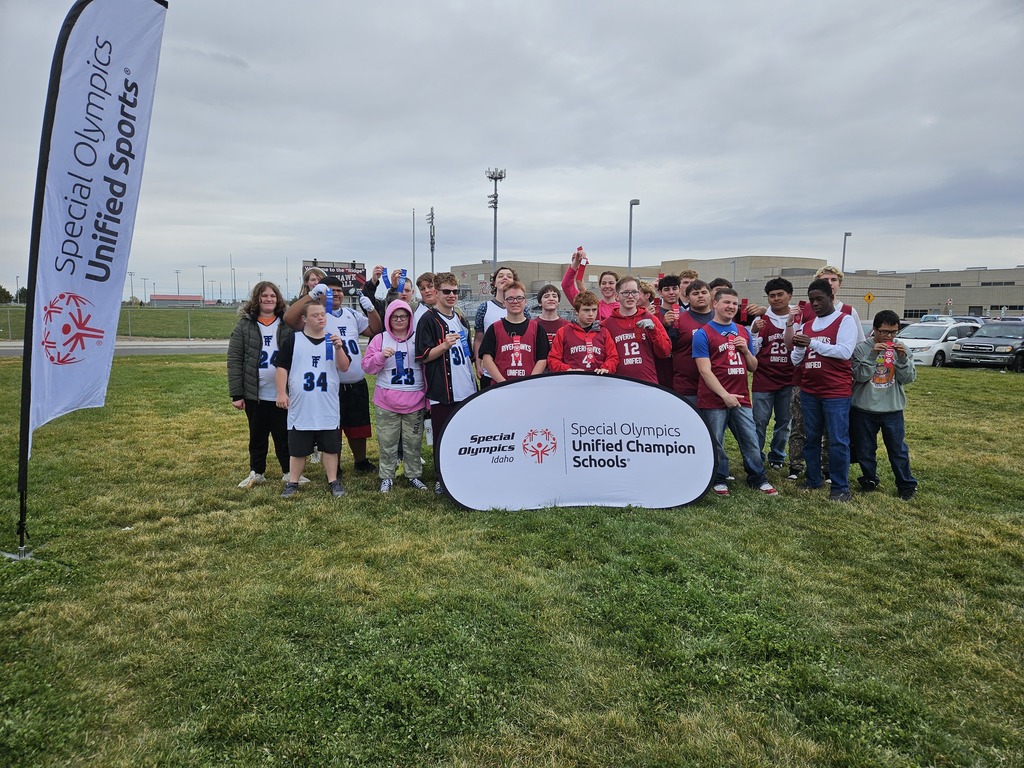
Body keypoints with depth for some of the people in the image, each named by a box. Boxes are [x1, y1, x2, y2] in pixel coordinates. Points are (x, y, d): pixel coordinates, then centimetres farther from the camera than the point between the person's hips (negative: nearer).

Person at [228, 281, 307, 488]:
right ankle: (256, 472, 27)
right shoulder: (245, 325, 0)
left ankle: (289, 472, 22)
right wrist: (236, 394, -7)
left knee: (284, 435, 9)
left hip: (283, 393, 0)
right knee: (257, 436, 14)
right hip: (255, 394, 0)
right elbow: (234, 361, -2)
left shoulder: (288, 324, 1)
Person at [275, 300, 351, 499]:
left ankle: (333, 481, 18)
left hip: (328, 407, 1)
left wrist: (339, 348, -18)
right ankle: (292, 482, 20)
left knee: (330, 446, 8)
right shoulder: (292, 340, 1)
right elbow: (282, 367, 1)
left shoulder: (334, 340, 6)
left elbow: (344, 368, -2)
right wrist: (281, 392, -7)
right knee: (297, 447, 8)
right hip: (300, 407, -1)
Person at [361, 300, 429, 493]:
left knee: (413, 441, 7)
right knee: (387, 441, 5)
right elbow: (368, 367, 2)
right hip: (386, 402, 0)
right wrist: (381, 356, -16)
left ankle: (414, 475, 20)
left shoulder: (418, 339, 5)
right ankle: (387, 477, 17)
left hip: (414, 401, 0)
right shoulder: (379, 339, 4)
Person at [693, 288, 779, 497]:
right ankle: (719, 480, 21)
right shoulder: (703, 334, -5)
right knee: (716, 443, 5)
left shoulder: (743, 332, 13)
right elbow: (705, 370, -12)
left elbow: (753, 367, 17)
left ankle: (758, 479, 24)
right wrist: (725, 394, -18)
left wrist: (746, 350, -3)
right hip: (714, 400, -5)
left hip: (741, 398, 5)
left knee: (751, 441, 10)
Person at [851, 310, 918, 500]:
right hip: (864, 408, -1)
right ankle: (869, 480, 31)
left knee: (898, 449, 6)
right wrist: (872, 355, -24)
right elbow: (860, 376, -14)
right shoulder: (862, 348, -7)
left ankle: (906, 485, 23)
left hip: (893, 409, 1)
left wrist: (903, 358, -18)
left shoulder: (901, 348, 0)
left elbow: (909, 378, -3)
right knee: (865, 449, 11)